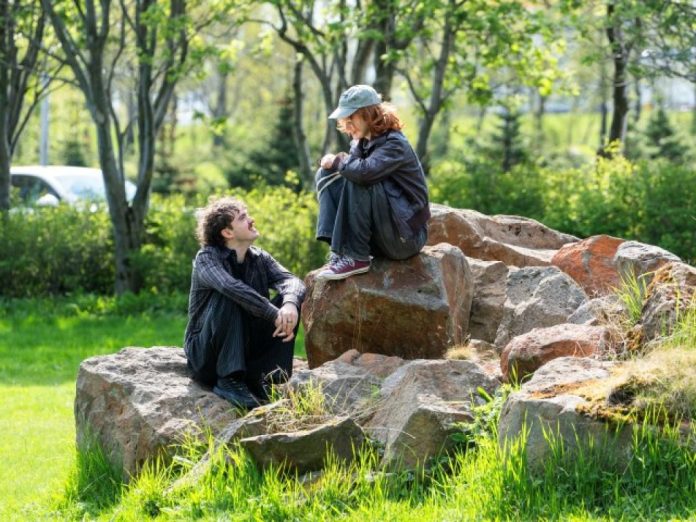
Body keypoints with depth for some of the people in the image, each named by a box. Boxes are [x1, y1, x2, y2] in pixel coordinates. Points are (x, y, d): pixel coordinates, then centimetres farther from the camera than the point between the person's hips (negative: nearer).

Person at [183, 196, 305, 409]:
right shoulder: (207, 258, -13)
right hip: (207, 356, -5)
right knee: (228, 299, -30)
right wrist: (275, 315, -38)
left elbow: (292, 281, -14)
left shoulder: (260, 259, 4)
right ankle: (229, 381, -26)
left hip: (247, 350, 5)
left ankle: (257, 378, -12)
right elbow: (232, 287, -34)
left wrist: (290, 304, -37)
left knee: (290, 302, -11)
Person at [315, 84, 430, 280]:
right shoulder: (361, 142, 9)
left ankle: (355, 258, -23)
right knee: (326, 174, 1)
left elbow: (365, 172, -35)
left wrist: (338, 161, -18)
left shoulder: (395, 144, -18)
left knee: (357, 181, -28)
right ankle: (339, 251, -12)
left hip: (407, 237, -8)